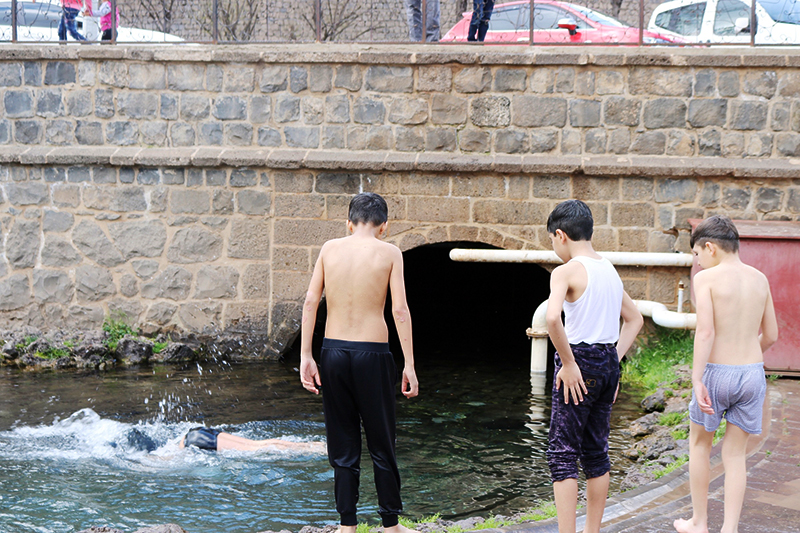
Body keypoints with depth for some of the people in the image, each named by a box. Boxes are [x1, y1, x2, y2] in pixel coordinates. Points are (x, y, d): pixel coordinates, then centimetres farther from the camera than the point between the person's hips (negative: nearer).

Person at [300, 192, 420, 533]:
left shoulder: (330, 249, 6)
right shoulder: (389, 253, -1)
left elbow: (310, 302, 1)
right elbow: (399, 310, -7)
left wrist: (306, 356, 2)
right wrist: (409, 365, -5)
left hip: (333, 352, 3)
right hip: (372, 353, -2)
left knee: (342, 446, 10)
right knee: (381, 444, 9)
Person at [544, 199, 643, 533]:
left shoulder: (566, 271, -12)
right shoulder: (610, 270, 13)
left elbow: (552, 317, -29)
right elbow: (635, 319, 24)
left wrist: (569, 364, -20)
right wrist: (614, 358, 17)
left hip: (579, 366, -7)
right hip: (608, 363, 7)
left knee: (562, 455, -3)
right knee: (596, 452, 15)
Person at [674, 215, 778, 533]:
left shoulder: (706, 278, -10)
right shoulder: (759, 280, 6)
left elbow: (705, 331, -20)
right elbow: (771, 335, 12)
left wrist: (696, 379, -21)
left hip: (716, 374, -4)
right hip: (753, 374, 4)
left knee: (699, 445, 17)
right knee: (734, 454, 11)